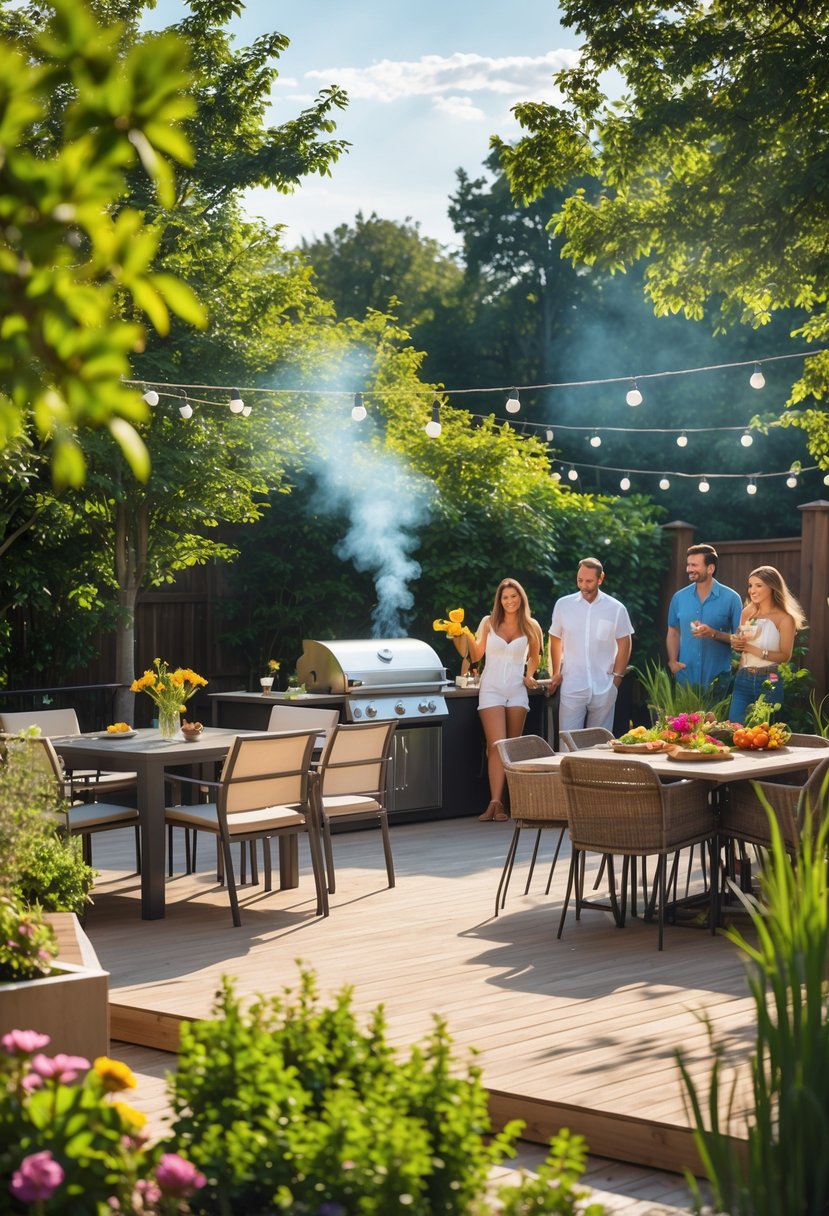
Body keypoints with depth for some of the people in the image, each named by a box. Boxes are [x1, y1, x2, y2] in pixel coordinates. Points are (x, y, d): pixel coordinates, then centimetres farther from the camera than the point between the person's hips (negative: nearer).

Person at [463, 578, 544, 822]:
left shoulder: (531, 626, 7)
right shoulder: (488, 623, 4)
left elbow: (534, 656, 23)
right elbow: (475, 656, 5)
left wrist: (529, 675, 7)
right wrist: (466, 636, -9)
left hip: (516, 690, 2)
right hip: (492, 689, -2)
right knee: (497, 745, -13)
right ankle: (495, 802, -19)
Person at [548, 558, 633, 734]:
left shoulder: (616, 608, -3)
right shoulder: (563, 605, -1)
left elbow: (624, 643, 4)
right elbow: (555, 640, 10)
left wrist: (617, 677, 1)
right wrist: (556, 673, 11)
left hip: (603, 689, 0)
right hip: (572, 688, 0)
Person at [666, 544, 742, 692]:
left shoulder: (730, 598, -4)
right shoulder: (679, 597, 5)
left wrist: (713, 634, -18)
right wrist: (672, 661, -2)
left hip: (718, 679, -2)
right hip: (686, 678, 3)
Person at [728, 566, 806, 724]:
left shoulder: (784, 619, -8)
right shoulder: (747, 613, 8)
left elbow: (785, 656, -14)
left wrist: (752, 649, -18)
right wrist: (736, 643, -5)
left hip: (769, 682, -4)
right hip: (743, 679, 4)